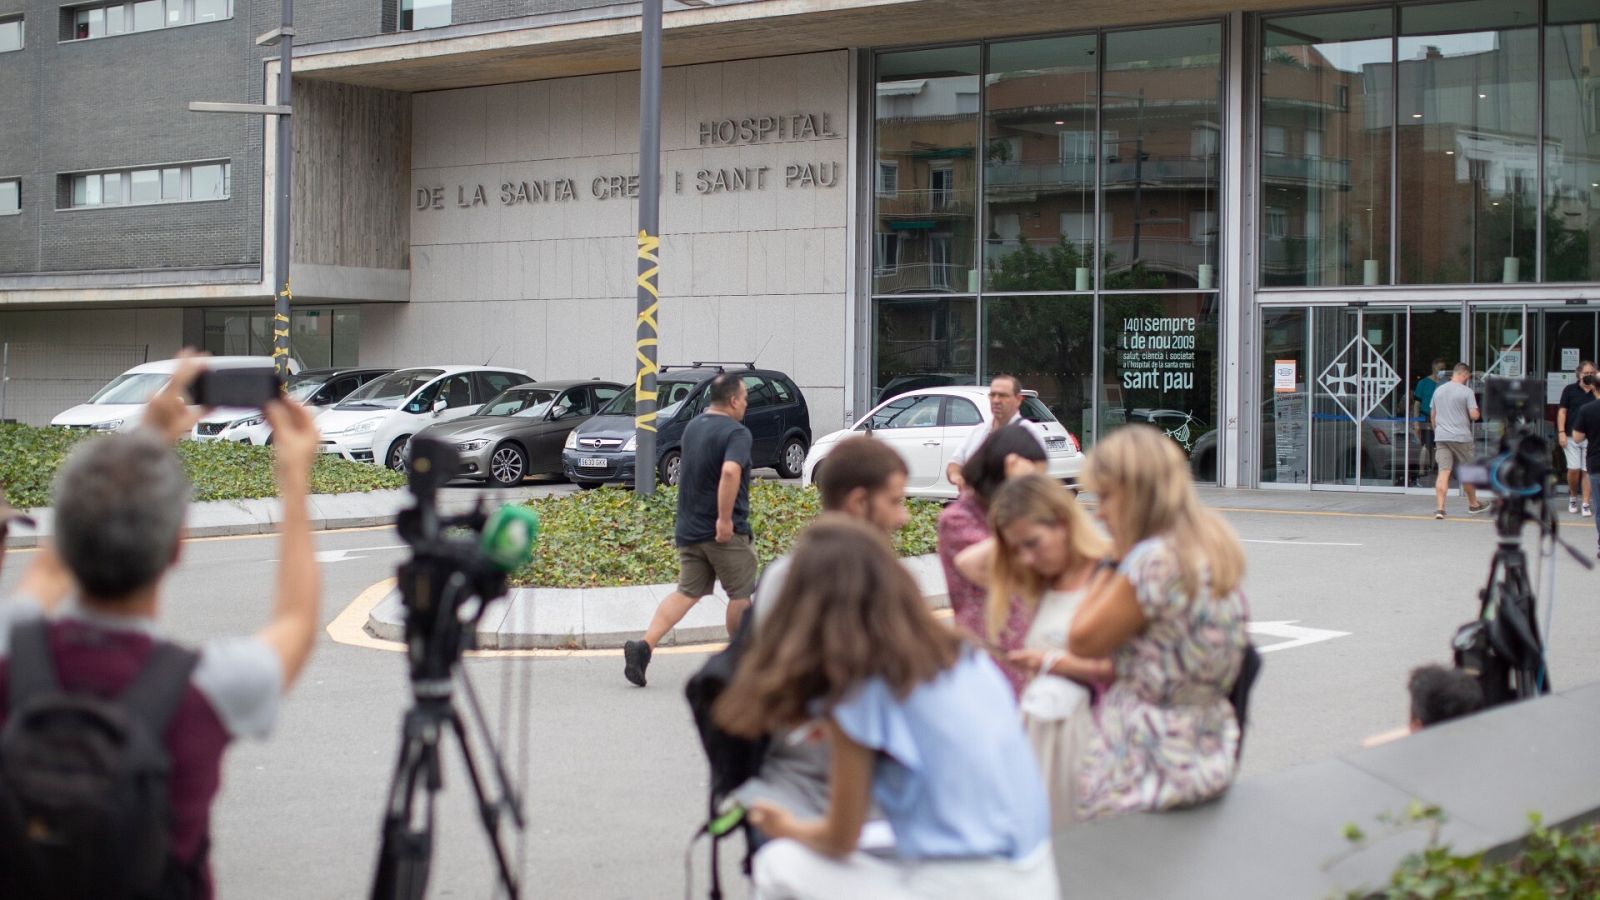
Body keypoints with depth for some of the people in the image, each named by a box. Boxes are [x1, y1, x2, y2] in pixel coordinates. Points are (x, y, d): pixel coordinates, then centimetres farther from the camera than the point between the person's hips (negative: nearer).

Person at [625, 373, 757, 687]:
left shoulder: (693, 427, 12)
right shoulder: (736, 432, -15)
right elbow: (730, 471, -32)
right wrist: (725, 518, -28)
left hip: (688, 529, 7)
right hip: (726, 531, -7)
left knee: (687, 592, 6)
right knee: (740, 594, 9)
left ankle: (644, 645, -11)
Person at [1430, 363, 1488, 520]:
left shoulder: (1438, 390, 11)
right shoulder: (1466, 391, -7)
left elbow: (1433, 415, 19)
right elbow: (1474, 415, -12)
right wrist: (1477, 410, 10)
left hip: (1441, 437, 4)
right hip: (1461, 437, -4)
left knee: (1443, 472, -4)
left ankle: (1440, 507, -16)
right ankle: (1473, 504, 29)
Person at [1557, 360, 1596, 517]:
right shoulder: (1570, 390, 3)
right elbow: (1562, 411, 2)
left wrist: (1594, 390, -6)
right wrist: (1561, 432, -6)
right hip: (1572, 437, -1)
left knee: (1587, 470, -1)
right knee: (1574, 469, -3)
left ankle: (1586, 504, 3)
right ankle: (1573, 497, 21)